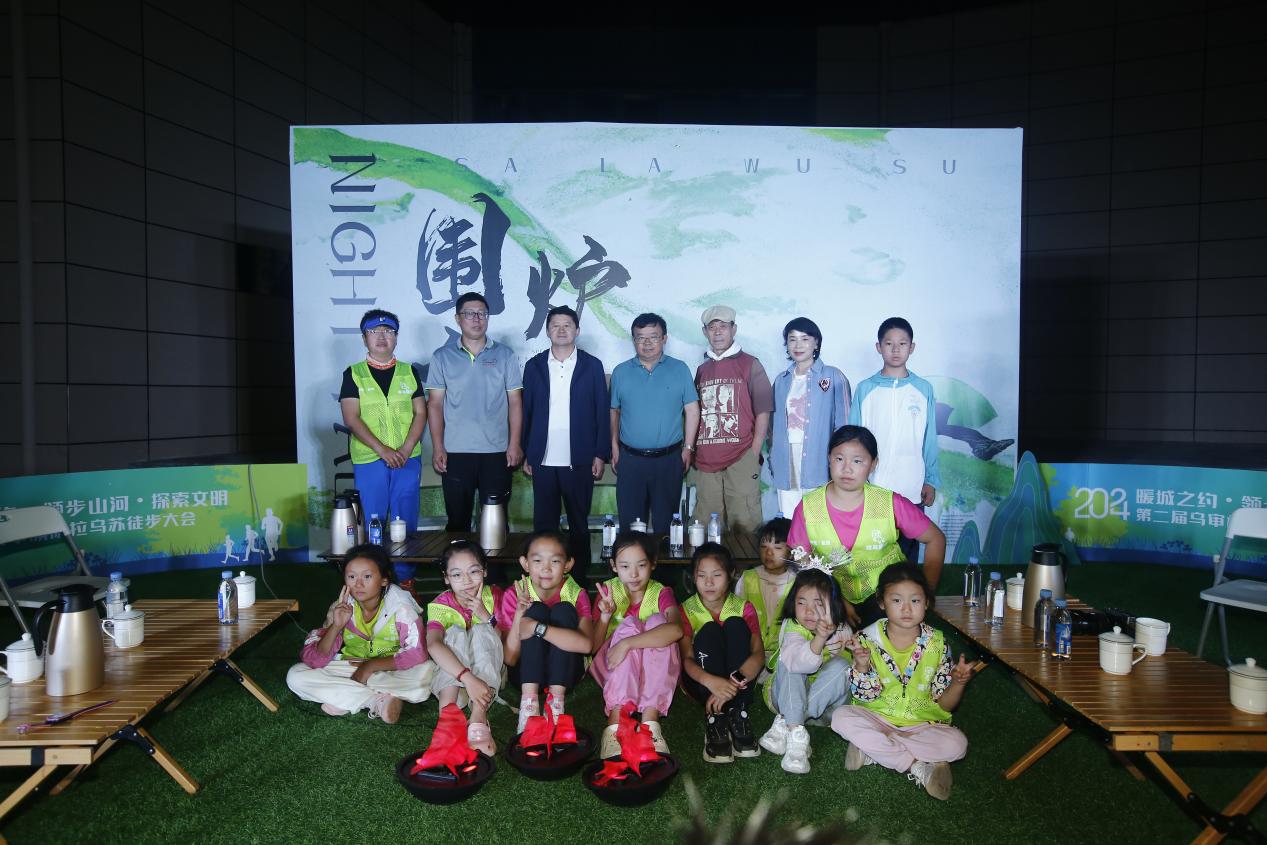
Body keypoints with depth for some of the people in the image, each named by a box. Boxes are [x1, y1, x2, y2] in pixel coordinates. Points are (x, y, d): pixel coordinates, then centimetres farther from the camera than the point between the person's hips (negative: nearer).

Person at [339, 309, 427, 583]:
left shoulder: (410, 372, 10)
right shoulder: (353, 374, 5)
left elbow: (420, 413, 5)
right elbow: (351, 418, -4)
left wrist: (405, 449, -10)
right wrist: (382, 450, -14)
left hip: (407, 458, 1)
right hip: (368, 458, -1)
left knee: (406, 521, 3)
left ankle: (405, 579, 13)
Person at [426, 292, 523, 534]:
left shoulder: (505, 355, 5)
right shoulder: (442, 357, 5)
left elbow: (515, 402, 3)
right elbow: (435, 404, 3)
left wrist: (514, 444, -4)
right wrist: (437, 447, -4)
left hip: (497, 451, 0)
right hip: (455, 452, 0)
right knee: (457, 521, 7)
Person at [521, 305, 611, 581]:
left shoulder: (592, 366, 3)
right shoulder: (534, 365, 7)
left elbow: (602, 412, 1)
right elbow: (526, 411, 7)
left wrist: (601, 455, -4)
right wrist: (526, 454, 3)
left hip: (579, 461, -1)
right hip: (543, 461, 1)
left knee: (579, 524, 7)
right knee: (544, 524, 5)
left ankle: (579, 577, 17)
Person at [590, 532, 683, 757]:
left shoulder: (661, 593, -6)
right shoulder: (608, 591, -2)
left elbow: (676, 629, -31)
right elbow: (593, 646, -4)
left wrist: (627, 644, -40)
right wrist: (605, 617, -24)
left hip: (653, 670, 0)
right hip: (613, 669, 0)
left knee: (657, 620, -27)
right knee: (630, 624, -28)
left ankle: (650, 721, -37)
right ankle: (615, 724, -41)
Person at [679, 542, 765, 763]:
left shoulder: (744, 608, -3)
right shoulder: (686, 611, -6)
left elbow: (758, 653, -16)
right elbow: (687, 659, -18)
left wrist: (734, 683, -36)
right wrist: (712, 682, -41)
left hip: (736, 681, 1)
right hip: (700, 681, -1)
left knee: (735, 625, -24)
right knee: (709, 631, -27)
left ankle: (737, 715, -29)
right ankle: (715, 718, -32)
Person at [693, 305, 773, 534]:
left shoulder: (749, 365, 4)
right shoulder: (702, 369, 16)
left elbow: (763, 413, 0)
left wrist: (754, 455, -7)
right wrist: (693, 451, 9)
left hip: (741, 461, -4)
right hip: (706, 463, 4)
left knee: (744, 526, -6)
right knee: (706, 529, 6)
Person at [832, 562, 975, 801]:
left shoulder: (936, 643, -3)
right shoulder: (868, 639, -7)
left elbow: (944, 704, 0)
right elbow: (865, 696, -6)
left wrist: (957, 683, -21)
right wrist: (862, 665, -25)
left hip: (923, 724, 1)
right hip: (877, 717, 0)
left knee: (956, 743, -28)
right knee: (842, 717, -29)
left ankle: (872, 749, -20)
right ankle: (919, 766, -24)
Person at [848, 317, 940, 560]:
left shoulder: (923, 389, 4)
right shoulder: (866, 389, 2)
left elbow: (929, 439, 7)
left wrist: (931, 481, 4)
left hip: (912, 490, 1)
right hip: (871, 488, 0)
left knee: (908, 552, 7)